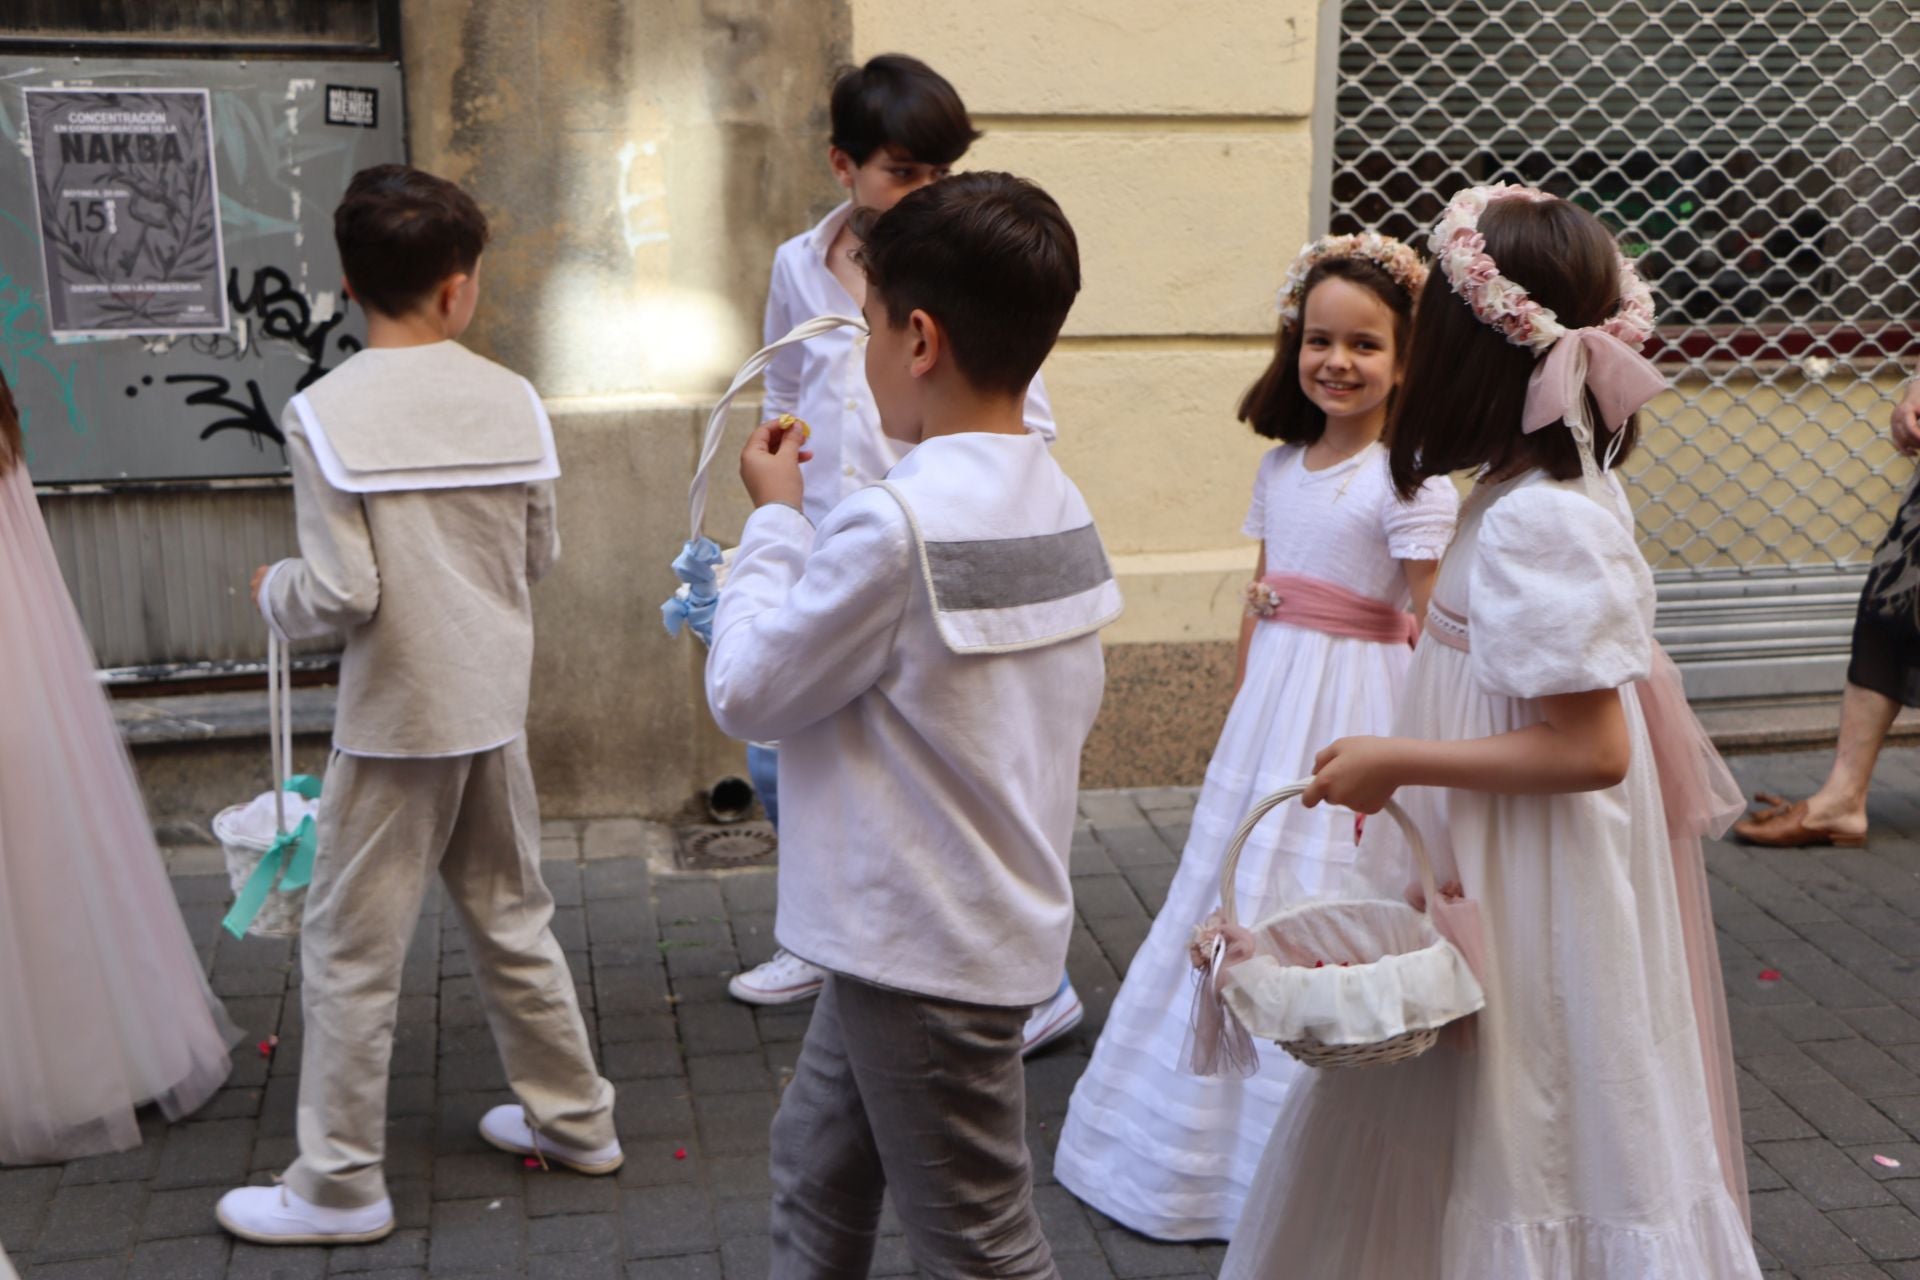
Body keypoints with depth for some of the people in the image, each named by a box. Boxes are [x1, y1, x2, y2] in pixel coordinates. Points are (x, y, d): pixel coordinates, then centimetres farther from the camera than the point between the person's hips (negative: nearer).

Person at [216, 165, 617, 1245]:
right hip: (497, 706, 5)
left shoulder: (326, 413, -15)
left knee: (354, 950, 8)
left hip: (397, 719, -4)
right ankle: (574, 1118, 33)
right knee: (513, 920, 20)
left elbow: (341, 592, -18)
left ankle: (341, 1186, 18)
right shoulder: (512, 398, -3)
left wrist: (274, 591, 3)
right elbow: (541, 556, 4)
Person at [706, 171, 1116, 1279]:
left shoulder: (894, 524, -26)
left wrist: (776, 520, -5)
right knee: (817, 1167, 26)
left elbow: (747, 692, -16)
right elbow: (1078, 705, 10)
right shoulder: (1060, 501, 2)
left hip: (926, 952, -9)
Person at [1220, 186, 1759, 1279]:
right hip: (1519, 873, 9)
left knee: (1517, 1155, 7)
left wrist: (1395, 762, -20)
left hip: (1525, 895, -9)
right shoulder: (1572, 487, 4)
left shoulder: (1536, 521, -24)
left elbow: (1590, 748, -25)